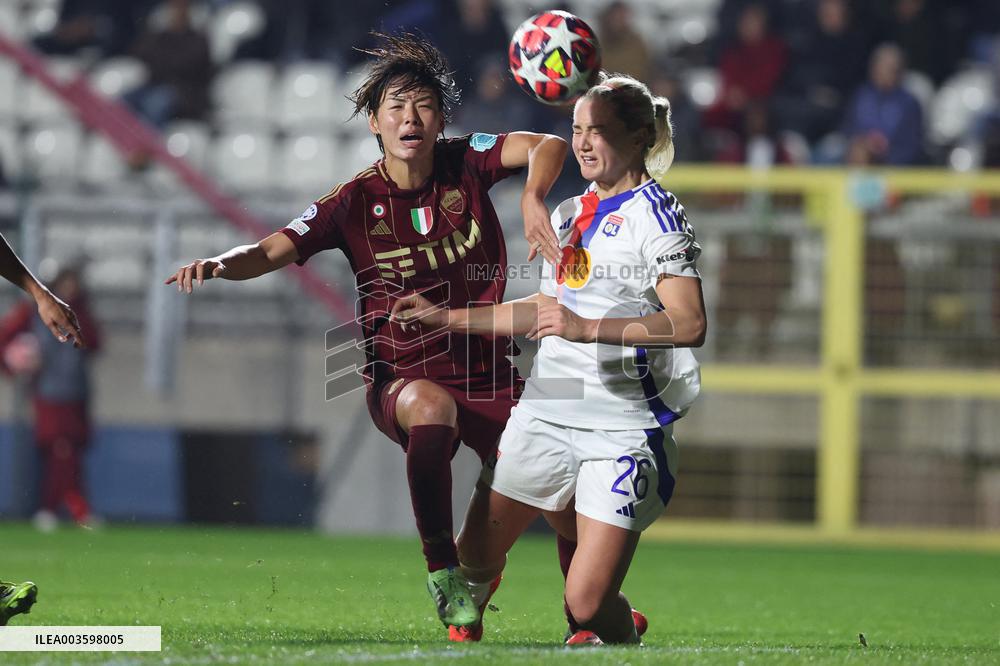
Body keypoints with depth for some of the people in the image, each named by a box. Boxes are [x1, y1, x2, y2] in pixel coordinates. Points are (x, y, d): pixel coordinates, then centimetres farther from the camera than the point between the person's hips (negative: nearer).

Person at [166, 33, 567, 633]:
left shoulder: (465, 165, -1)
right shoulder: (355, 202, -3)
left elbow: (547, 146, -15)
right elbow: (271, 253, -8)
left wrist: (533, 199, -36)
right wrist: (219, 264, -30)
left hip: (487, 369, 2)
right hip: (402, 375, -2)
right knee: (432, 406, -40)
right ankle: (442, 569, -26)